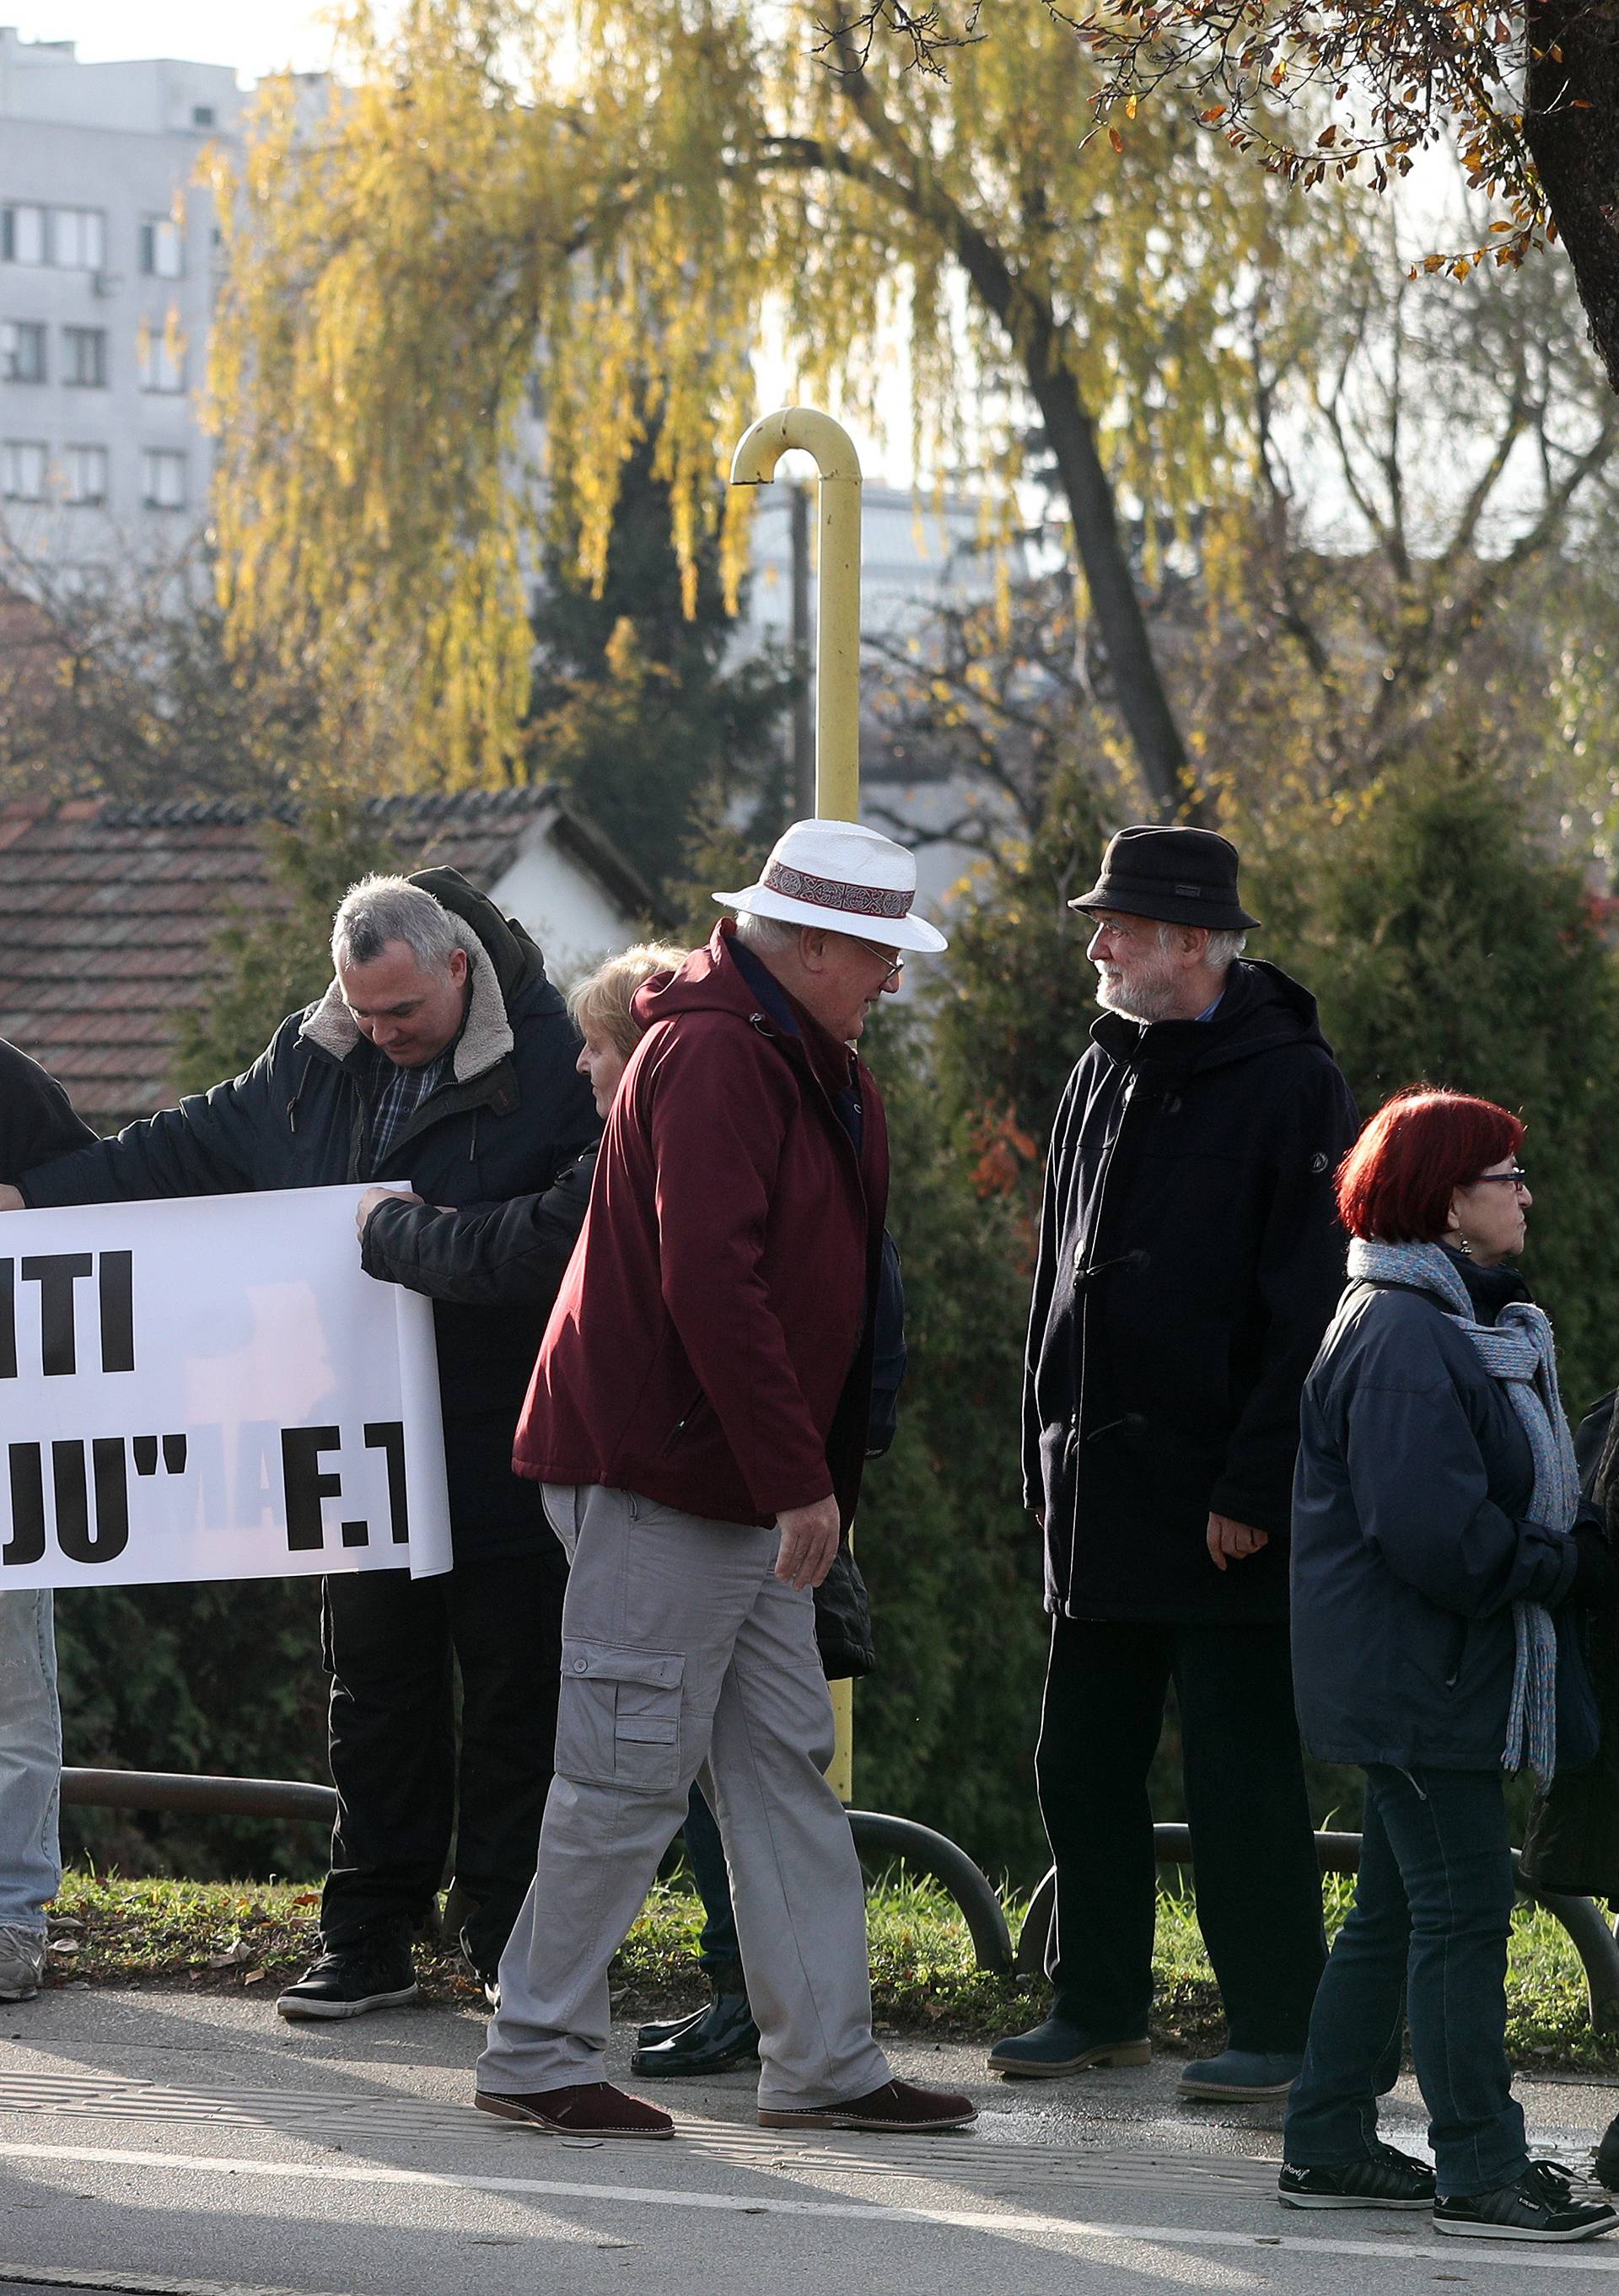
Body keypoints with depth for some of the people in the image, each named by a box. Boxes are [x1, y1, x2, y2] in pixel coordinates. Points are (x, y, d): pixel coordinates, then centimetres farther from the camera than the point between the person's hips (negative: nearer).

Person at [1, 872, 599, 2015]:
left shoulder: (552, 1067, -14)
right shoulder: (312, 1061, 7)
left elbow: (555, 1242, -24)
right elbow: (185, 1148, 18)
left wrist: (402, 1231, -18)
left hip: (504, 1461, -6)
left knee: (514, 1705, 2)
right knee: (376, 1698, 12)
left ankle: (515, 1953, 10)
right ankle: (369, 1943, 19)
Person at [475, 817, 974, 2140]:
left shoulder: (802, 1062, 16)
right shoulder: (710, 1056, -17)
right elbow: (708, 1282, -24)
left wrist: (812, 1472, 13)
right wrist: (798, 1476, -24)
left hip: (745, 1485, 10)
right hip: (666, 1473, -10)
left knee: (788, 1762, 9)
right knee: (633, 1769, -5)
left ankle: (824, 2061, 12)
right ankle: (535, 2055, 4)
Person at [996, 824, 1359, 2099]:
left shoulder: (1289, 1084, -8)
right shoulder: (1104, 1076, 14)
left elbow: (1307, 1308, -12)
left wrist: (1253, 1489, -16)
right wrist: (1048, 1460, 14)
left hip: (1223, 1507, -7)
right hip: (1102, 1501, 7)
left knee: (1241, 1776, -3)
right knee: (1084, 1763, 10)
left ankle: (1280, 2028, 4)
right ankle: (1099, 2007, 21)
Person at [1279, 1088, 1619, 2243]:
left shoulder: (1455, 1324, 16)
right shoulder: (1402, 1337, -19)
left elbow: (1517, 1492, 19)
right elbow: (1435, 1532, -25)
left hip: (1428, 1680, 11)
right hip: (1415, 1681, -11)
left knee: (1397, 1911, 15)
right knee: (1464, 1911, -8)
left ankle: (1329, 2146, 22)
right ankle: (1481, 2176, -5)